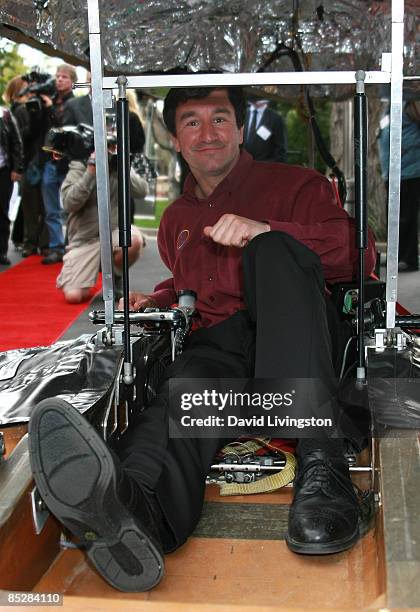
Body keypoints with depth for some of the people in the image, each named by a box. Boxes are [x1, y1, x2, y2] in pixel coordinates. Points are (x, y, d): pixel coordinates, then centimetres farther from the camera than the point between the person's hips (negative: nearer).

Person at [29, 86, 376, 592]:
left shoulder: (293, 184, 14)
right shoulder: (176, 219, 29)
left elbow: (358, 252, 0)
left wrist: (266, 230, -16)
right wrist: (156, 300, 20)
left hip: (295, 337, -2)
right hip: (219, 345, 3)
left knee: (273, 249, -32)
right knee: (184, 387, -34)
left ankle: (320, 469, -45)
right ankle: (134, 508, -72)